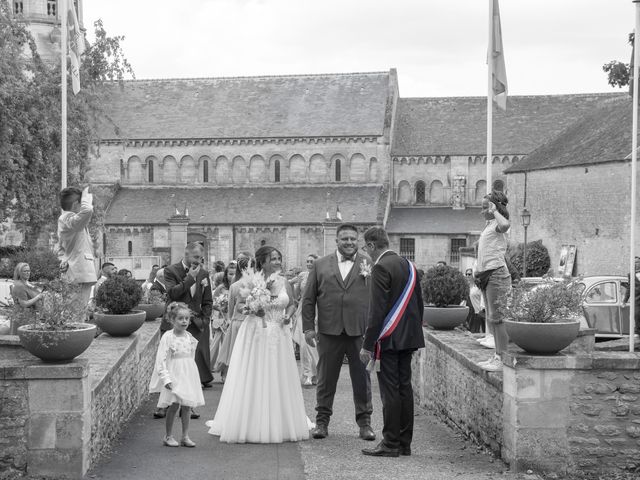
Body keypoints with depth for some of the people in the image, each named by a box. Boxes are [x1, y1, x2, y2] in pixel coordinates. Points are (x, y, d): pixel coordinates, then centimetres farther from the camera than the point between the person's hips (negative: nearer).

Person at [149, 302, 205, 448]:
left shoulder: (190, 337, 8)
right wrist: (166, 378, -18)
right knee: (174, 405, -5)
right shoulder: (168, 337, -9)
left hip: (188, 375, 5)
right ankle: (168, 436, 8)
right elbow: (161, 360, -12)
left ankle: (185, 436, 14)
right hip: (174, 376, -5)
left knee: (187, 407, 6)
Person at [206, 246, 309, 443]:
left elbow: (291, 303, 18)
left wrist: (288, 315, -2)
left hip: (279, 336, 4)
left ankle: (279, 425, 17)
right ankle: (253, 425, 9)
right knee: (254, 380, -1)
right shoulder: (251, 280, -5)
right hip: (256, 334, -4)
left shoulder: (283, 282, 6)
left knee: (279, 380, 6)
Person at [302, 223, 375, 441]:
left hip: (360, 332, -1)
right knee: (326, 379, 8)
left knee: (362, 380, 6)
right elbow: (308, 299, 8)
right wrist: (308, 327, 3)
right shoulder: (321, 265, 9)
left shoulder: (369, 264, 5)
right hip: (329, 332, 1)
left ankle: (364, 422, 16)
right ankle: (322, 421, 19)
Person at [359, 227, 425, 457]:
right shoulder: (408, 265, 13)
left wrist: (367, 345, -15)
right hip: (408, 337, 8)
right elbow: (419, 304, 17)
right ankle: (404, 443, 16)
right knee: (404, 387, 11)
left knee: (390, 390, -4)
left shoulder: (381, 268, -13)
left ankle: (391, 444, -1)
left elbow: (377, 310, -18)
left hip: (389, 339, -8)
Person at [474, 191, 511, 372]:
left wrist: (494, 211, -21)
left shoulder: (497, 225, -9)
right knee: (491, 317, 12)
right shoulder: (488, 224, 19)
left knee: (496, 316, -10)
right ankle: (497, 356, 18)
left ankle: (503, 358, -9)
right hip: (486, 274, 10)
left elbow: (505, 224, -36)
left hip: (496, 273, -10)